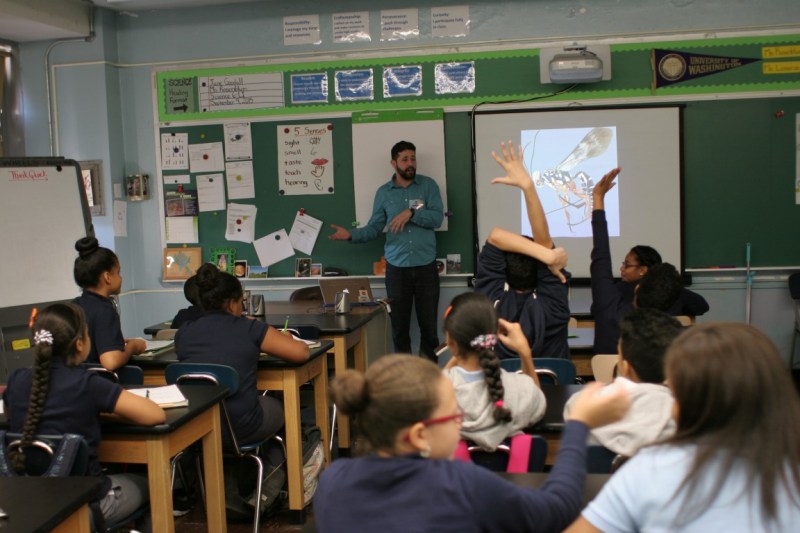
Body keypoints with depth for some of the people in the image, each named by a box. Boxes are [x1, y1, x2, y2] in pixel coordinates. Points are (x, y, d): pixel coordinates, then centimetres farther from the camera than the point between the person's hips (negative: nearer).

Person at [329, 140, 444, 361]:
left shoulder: (428, 185, 2)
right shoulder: (383, 192, 7)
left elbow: (437, 218, -8)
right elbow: (374, 228, 4)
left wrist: (411, 213, -19)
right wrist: (352, 235, -12)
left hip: (426, 265, -1)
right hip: (397, 267, 1)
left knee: (429, 322, 5)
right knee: (399, 324, 7)